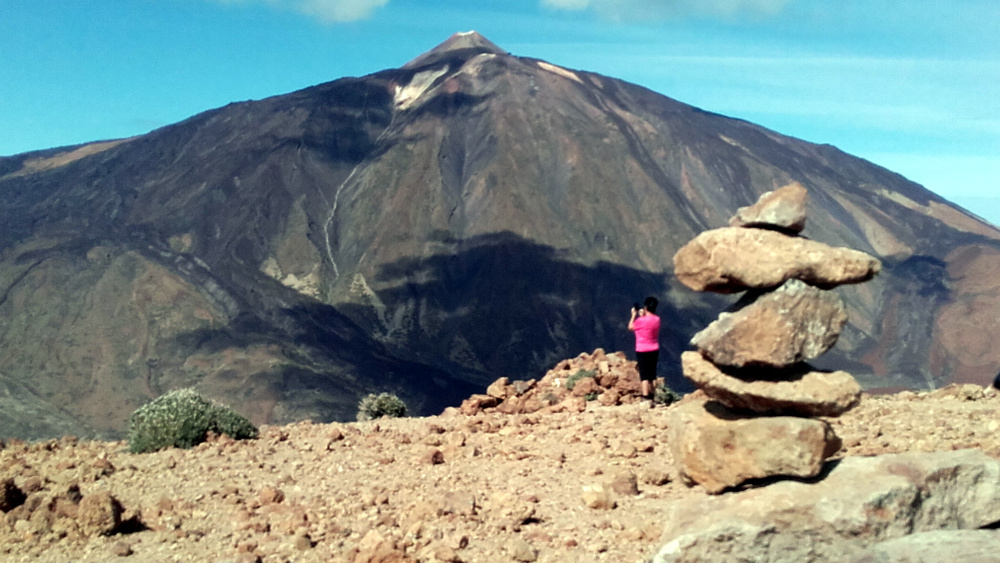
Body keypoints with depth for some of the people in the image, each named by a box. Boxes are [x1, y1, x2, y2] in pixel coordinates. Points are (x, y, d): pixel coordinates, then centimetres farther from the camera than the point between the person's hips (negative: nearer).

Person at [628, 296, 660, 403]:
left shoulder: (641, 321, -18)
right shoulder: (657, 319, 1)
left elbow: (631, 327, 1)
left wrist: (634, 315, 10)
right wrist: (643, 316, 17)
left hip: (642, 351, -6)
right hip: (654, 351, 6)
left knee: (644, 376, -7)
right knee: (651, 375, 17)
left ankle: (646, 398, -18)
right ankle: (651, 398, 27)